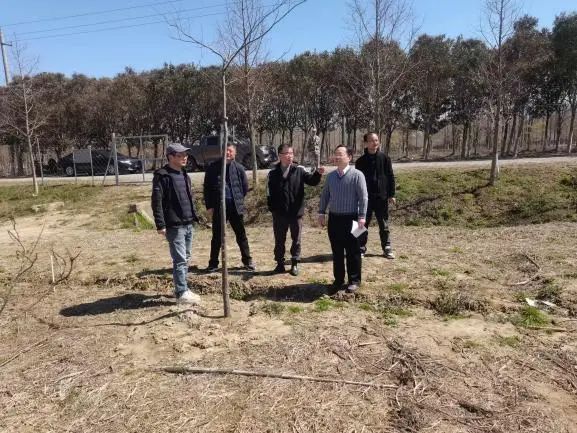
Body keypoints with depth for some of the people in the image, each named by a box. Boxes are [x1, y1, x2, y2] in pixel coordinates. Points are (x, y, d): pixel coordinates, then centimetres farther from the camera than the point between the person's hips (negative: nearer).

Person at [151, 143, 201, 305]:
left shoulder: (184, 175, 16)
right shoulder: (162, 176, -10)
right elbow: (156, 201, -15)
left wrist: (193, 216, 19)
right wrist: (160, 225, -18)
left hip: (188, 224, 8)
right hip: (174, 226, -8)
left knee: (186, 259, 14)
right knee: (180, 260, -6)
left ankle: (183, 289, 25)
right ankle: (181, 293, 2)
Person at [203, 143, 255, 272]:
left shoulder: (239, 168, 2)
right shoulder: (213, 168, 2)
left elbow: (245, 187, 10)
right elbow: (207, 188, 3)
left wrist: (238, 200, 6)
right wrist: (209, 206, -2)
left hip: (236, 207, 0)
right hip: (218, 207, 0)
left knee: (241, 235, 9)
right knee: (217, 237, 8)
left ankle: (247, 261, 20)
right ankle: (213, 263, 19)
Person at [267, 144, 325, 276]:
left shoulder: (299, 170, -1)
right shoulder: (273, 173, 0)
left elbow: (311, 180, -10)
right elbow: (269, 193, 1)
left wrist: (317, 173, -30)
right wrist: (272, 208, -7)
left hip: (296, 212, 0)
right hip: (279, 213, 1)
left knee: (296, 239, 9)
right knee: (279, 240, 12)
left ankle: (294, 264, 22)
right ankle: (280, 263, 25)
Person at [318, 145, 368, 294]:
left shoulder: (357, 175, -8)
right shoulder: (330, 176, 9)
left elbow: (363, 197, -10)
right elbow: (325, 195, 15)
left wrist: (362, 216, -14)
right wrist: (321, 212, 10)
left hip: (350, 218, -5)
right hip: (334, 218, 5)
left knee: (353, 252, 4)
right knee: (337, 251, 12)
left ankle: (354, 280, 17)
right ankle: (338, 279, 23)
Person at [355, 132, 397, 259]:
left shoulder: (384, 158, 1)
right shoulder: (361, 161, 2)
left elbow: (391, 177, 3)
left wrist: (391, 194, -1)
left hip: (382, 197, 0)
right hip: (365, 198, 0)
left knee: (384, 225, 8)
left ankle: (387, 248, 18)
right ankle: (361, 248, 16)